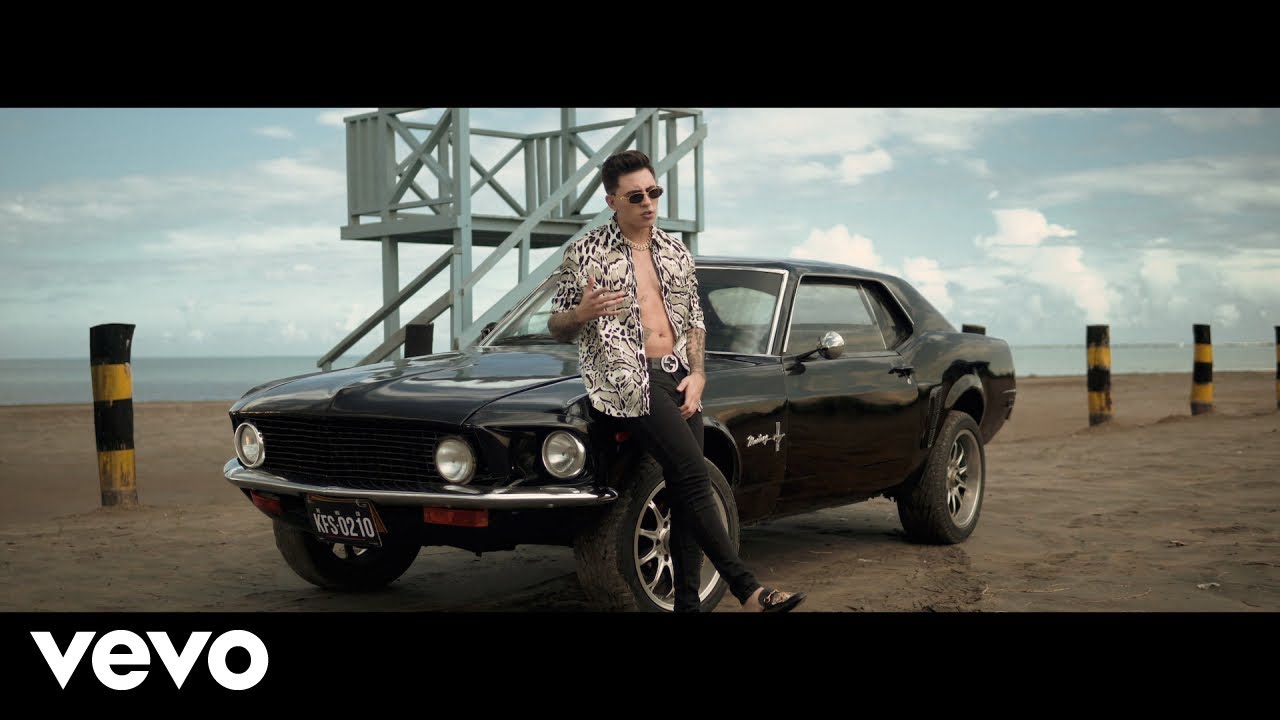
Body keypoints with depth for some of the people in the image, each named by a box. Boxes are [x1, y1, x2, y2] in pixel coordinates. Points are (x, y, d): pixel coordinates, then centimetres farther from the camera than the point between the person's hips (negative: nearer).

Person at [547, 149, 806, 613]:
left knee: (685, 496, 1)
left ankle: (687, 602, 7)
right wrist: (582, 313, -19)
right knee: (694, 478, -19)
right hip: (631, 380, -6)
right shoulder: (586, 254, 1)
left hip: (679, 378, 6)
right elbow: (556, 328, 4)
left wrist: (697, 374, 3)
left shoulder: (676, 253, 15)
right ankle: (747, 590, -19)